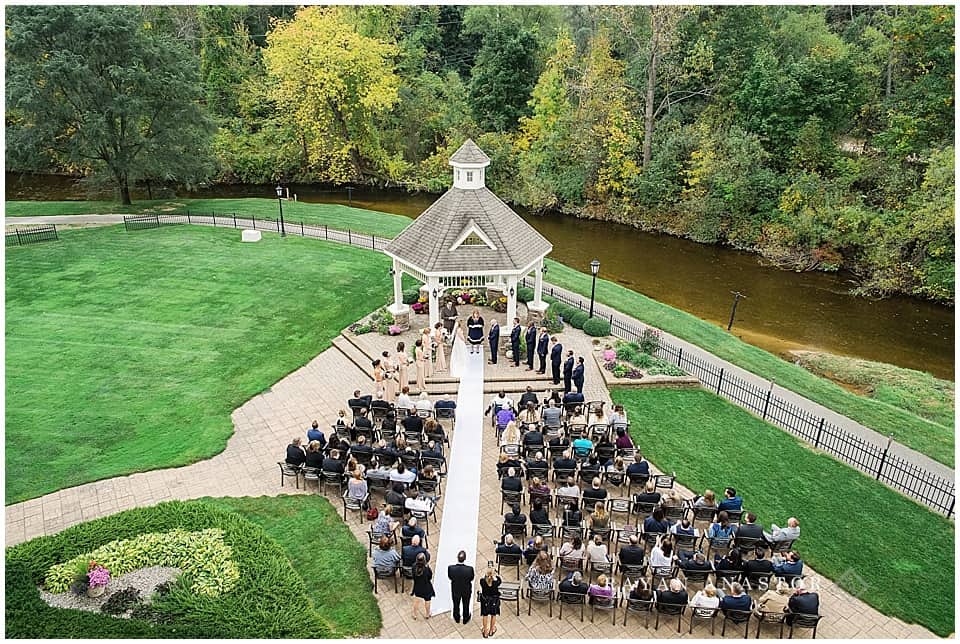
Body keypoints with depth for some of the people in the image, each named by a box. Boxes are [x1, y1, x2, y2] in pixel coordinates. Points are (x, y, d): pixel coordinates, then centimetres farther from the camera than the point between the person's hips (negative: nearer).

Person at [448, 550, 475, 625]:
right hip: (466, 591, -1)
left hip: (455, 590, 1)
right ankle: (465, 620, 51)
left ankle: (457, 619, 54)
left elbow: (450, 577, -12)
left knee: (456, 605, 29)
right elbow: (471, 579, -15)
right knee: (466, 606, 28)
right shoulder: (470, 569, -36)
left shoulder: (450, 568, -34)